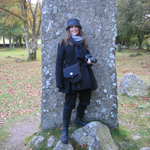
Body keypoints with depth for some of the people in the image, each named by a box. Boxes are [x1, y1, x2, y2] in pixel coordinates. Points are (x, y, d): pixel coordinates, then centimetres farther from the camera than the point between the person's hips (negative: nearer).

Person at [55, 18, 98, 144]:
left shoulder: (83, 42, 11)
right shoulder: (63, 43, -3)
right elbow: (59, 63, -6)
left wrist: (89, 61, -3)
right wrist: (59, 82, -11)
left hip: (85, 77, 6)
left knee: (85, 100, 14)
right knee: (69, 104, 0)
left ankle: (78, 120, 38)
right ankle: (65, 130, 14)